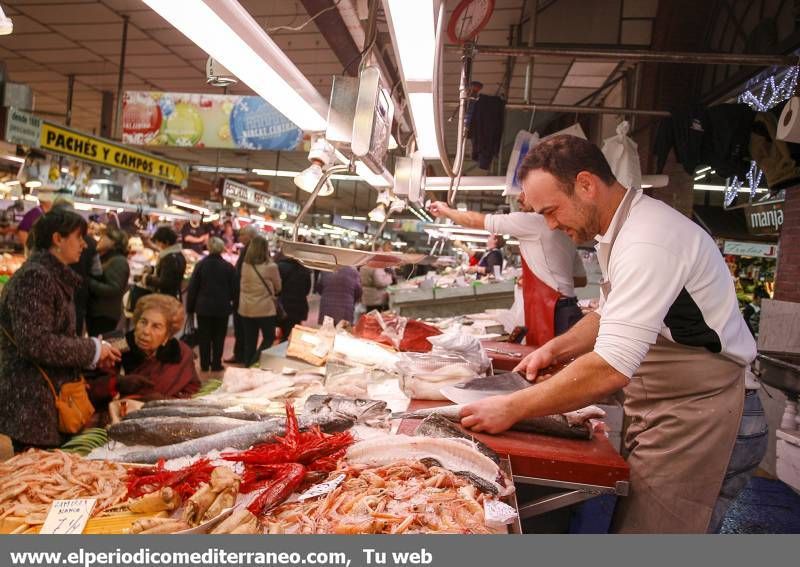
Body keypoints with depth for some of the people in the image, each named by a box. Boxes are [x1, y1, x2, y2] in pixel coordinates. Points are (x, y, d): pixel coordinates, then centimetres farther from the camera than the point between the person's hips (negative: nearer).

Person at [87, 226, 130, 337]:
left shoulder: (119, 262, -13)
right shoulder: (101, 258, 15)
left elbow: (113, 290, -21)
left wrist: (89, 283, -21)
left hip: (105, 315, -9)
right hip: (93, 312, 9)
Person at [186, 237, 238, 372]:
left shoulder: (201, 265, -6)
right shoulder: (228, 267, -7)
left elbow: (192, 288, -2)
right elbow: (235, 289, -2)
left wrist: (190, 308, 7)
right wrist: (233, 304, 12)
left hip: (203, 307, 1)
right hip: (222, 308, 0)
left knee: (204, 336, 11)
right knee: (218, 337, 9)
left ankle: (204, 364, 15)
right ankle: (216, 364, 12)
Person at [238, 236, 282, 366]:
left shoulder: (245, 265, -2)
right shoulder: (271, 267, -13)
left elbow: (242, 286, 11)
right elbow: (278, 288, 2)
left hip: (246, 309, 4)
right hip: (265, 309, -4)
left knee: (249, 341, 15)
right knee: (269, 338, 11)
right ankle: (254, 363, -2)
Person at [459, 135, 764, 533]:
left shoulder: (649, 241, -25)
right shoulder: (618, 230, 8)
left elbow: (610, 370, -31)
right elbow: (612, 315, 21)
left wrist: (512, 408, -23)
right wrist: (556, 349, 5)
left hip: (699, 424, -9)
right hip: (662, 412, 9)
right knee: (626, 526, 14)